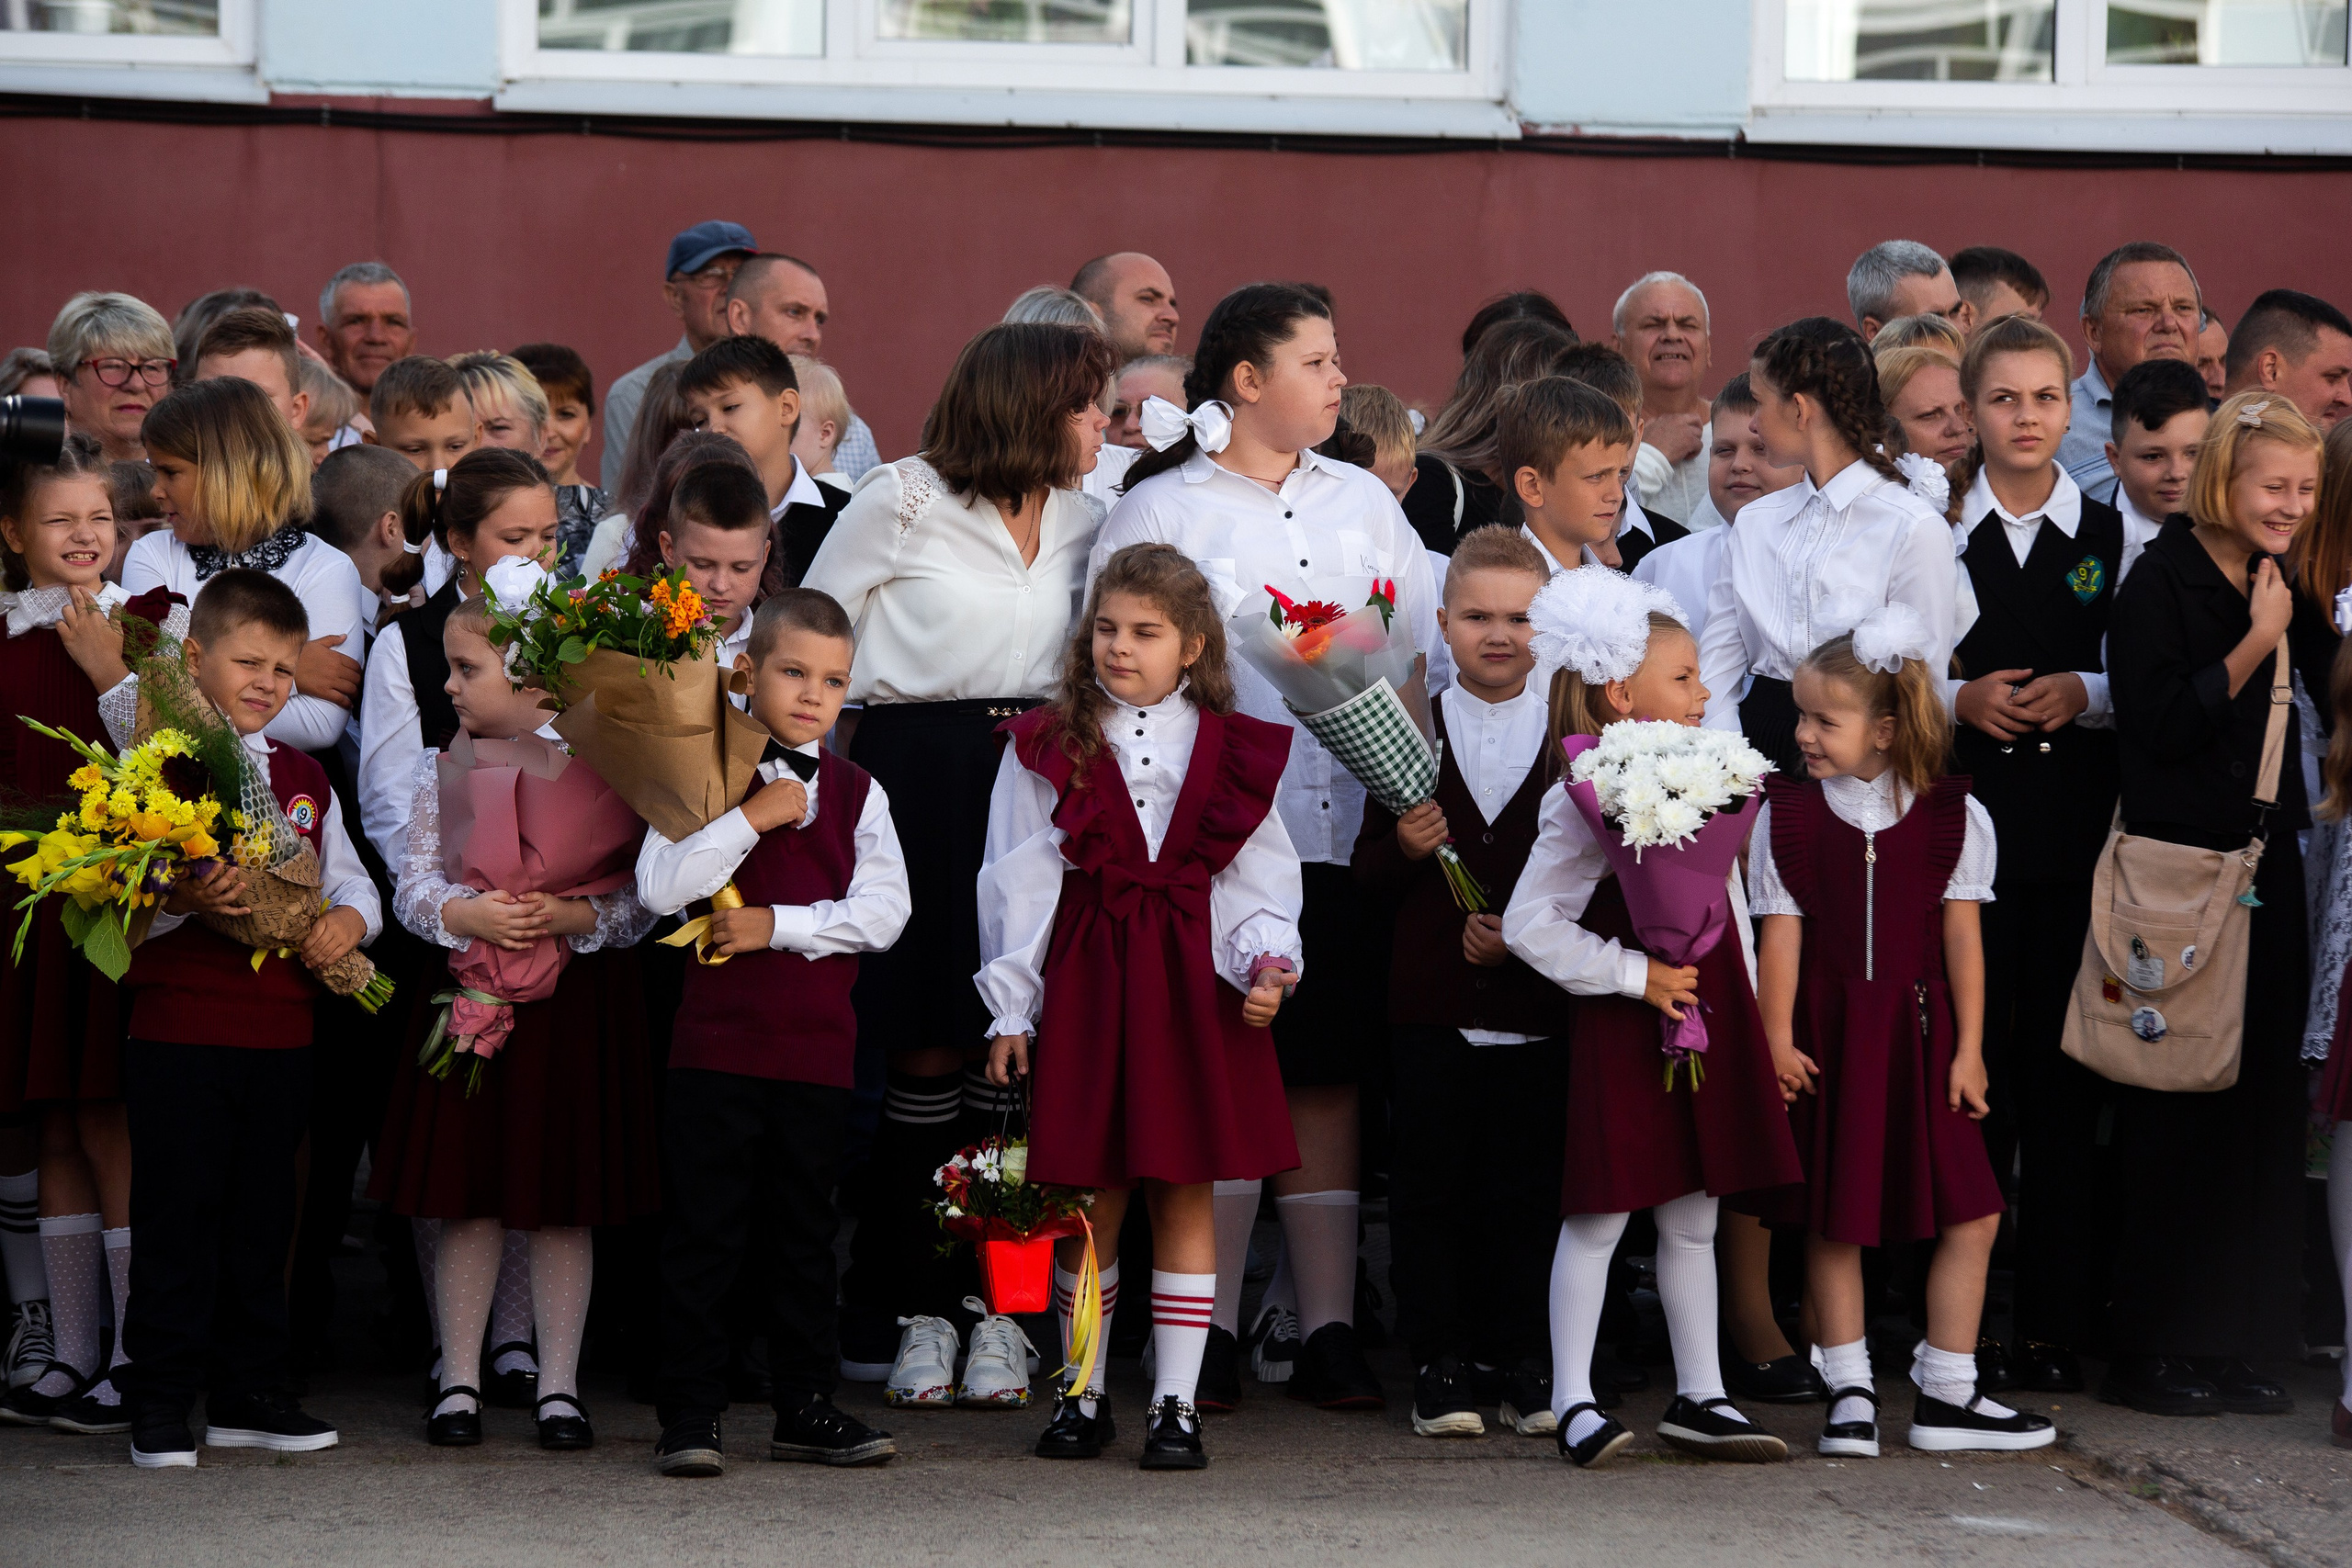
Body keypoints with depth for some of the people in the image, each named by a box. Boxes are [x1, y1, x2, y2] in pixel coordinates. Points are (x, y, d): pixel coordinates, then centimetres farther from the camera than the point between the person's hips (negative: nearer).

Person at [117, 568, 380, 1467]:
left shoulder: (303, 779, 14)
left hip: (280, 1030, 5)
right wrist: (177, 902, -27)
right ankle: (161, 1405, 4)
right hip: (178, 1024, -5)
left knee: (262, 1215, 10)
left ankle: (251, 1394, 19)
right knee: (177, 1215, -3)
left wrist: (348, 919, -5)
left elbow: (351, 882, 17)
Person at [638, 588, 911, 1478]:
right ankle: (690, 1417, 2)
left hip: (818, 1045, 3)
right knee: (703, 1230, -2)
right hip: (718, 1038, -3)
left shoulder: (856, 792, 8)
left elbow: (881, 912, -2)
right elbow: (660, 887, -12)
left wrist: (776, 924, -11)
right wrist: (752, 818, -15)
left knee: (803, 1231, 11)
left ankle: (805, 1408, 18)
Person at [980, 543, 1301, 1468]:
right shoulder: (1048, 748, 5)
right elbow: (1018, 882, 4)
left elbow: (1255, 880, 7)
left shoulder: (1232, 752, 7)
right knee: (1091, 1200, 4)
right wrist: (1010, 1006, 0)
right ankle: (1080, 1394, 16)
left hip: (1192, 980, 0)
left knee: (1186, 1198, 2)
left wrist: (1267, 960, -11)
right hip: (1085, 989, 0)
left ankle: (1176, 1403, 7)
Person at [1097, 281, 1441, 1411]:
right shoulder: (1159, 510, 5)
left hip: (1340, 828, 4)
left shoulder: (1362, 502, 18)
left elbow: (1426, 652, 18)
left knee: (1325, 1072, 1)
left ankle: (1326, 1326, 1)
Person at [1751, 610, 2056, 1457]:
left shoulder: (1953, 816, 0)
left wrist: (1968, 1049, -1)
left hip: (1919, 1035, 1)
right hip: (1827, 1036, -1)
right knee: (1834, 1222, 3)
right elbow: (1781, 934, -2)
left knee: (1968, 1216, -1)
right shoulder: (1786, 814, -1)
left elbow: (1961, 936, 1)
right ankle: (1850, 1394, 14)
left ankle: (1946, 1395, 9)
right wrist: (1778, 1040, -7)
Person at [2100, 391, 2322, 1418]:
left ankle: (2227, 1342, 12)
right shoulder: (2160, 583, -9)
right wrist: (2254, 648, -18)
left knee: (2260, 1109, 6)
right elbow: (2157, 727, -16)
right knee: (2169, 1115, -4)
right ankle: (2146, 1349, 1)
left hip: (2264, 871, 7)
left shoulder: (2285, 591, 12)